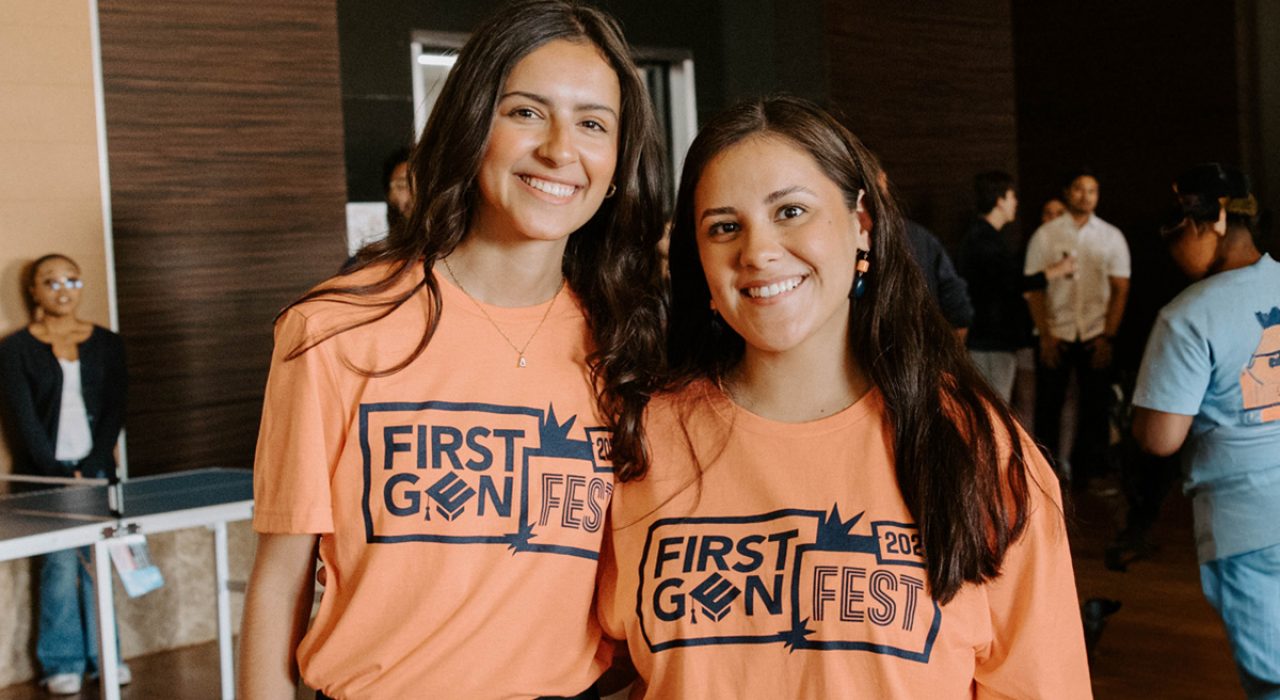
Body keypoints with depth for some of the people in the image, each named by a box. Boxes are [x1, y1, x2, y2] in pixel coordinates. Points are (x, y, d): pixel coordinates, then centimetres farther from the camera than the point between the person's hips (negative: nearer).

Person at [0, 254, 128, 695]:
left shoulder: (106, 344, 9)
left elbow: (114, 411, 5)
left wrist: (90, 469, -6)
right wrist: (58, 473, -11)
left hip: (95, 470, 2)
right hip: (44, 475, -2)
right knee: (60, 564, -7)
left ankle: (103, 656, 12)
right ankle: (61, 664, 2)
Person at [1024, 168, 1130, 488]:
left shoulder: (1111, 236, 6)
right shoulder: (1045, 235, 3)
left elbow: (1120, 289, 4)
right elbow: (1033, 287, 1)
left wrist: (1108, 336, -5)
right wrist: (1045, 335, -6)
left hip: (1096, 337, 1)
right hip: (1055, 335, -1)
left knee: (1096, 407, 2)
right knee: (1048, 407, 2)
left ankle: (1089, 473, 12)